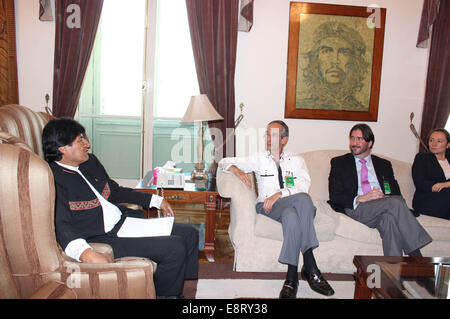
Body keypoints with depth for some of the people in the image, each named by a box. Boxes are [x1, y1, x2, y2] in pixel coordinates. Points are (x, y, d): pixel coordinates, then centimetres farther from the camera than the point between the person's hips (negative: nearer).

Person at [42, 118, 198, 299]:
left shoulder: (90, 162, 11)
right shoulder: (53, 180, -14)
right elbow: (61, 225, -23)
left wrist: (155, 200, 22)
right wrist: (84, 252, -41)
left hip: (125, 220, 9)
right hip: (105, 238, -9)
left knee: (189, 234, 5)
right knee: (175, 249, -20)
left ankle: (178, 291, 19)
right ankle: (165, 294, 8)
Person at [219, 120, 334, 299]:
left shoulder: (296, 161, 19)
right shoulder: (259, 159, 21)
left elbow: (304, 186, 0)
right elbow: (225, 162, 18)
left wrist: (279, 194, -16)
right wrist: (237, 171, -6)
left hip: (295, 206, 1)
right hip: (268, 207, 0)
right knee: (291, 215, -35)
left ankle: (292, 276, -36)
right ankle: (311, 268, -32)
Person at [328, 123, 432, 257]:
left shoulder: (384, 164, 24)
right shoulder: (339, 162, 15)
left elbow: (396, 193, 13)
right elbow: (334, 196, 3)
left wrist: (384, 198, -11)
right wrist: (360, 199, -13)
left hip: (383, 210, 3)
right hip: (356, 209, -3)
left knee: (388, 218, -35)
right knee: (396, 202, -29)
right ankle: (416, 257, -27)